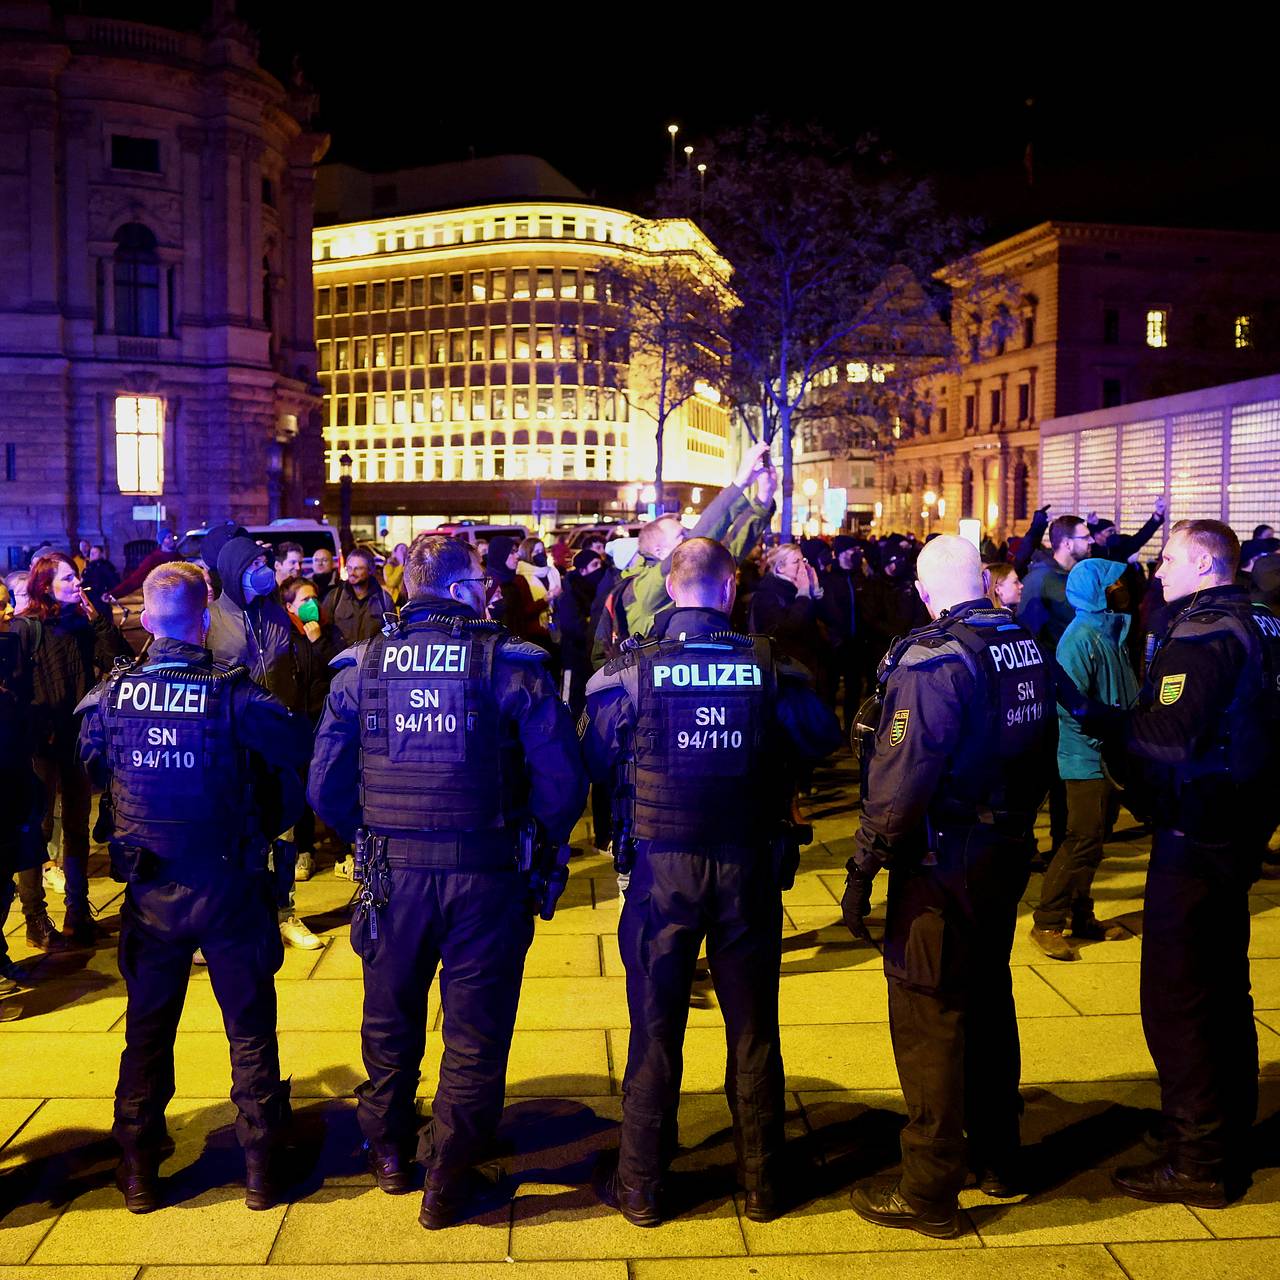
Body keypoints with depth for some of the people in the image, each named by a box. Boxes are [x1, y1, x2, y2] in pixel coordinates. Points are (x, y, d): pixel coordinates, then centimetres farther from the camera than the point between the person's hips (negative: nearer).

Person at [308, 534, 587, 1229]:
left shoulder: (361, 667, -3)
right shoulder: (512, 666, -10)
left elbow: (325, 787, -2)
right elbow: (562, 780, -13)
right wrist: (539, 845, 5)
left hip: (391, 877, 3)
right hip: (486, 878, -3)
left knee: (390, 1022, 24)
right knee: (474, 1032, 12)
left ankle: (387, 1152, 43)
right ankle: (447, 1183, 23)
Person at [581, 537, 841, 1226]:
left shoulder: (630, 671, -10)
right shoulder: (769, 667, -9)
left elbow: (591, 757, 2)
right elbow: (824, 736, 5)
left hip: (662, 869, 0)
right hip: (749, 869, 1)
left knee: (656, 1029, 12)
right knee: (753, 1027, 15)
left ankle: (639, 1187, 24)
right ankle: (762, 1182, 29)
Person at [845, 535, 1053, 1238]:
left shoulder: (935, 661, -21)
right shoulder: (1028, 649, 3)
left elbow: (902, 778, -24)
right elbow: (1039, 752, 13)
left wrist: (865, 862, -15)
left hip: (944, 865, -8)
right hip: (1008, 856, 8)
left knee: (928, 1019, 2)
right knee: (988, 1001, 21)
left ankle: (928, 1193, 12)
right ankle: (997, 1158, 36)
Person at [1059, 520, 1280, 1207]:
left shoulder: (1201, 638, -19)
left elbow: (1172, 739, -27)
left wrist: (1092, 713, -21)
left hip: (1194, 841, -10)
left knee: (1175, 1000, -1)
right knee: (1222, 990, 20)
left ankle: (1195, 1162, 8)